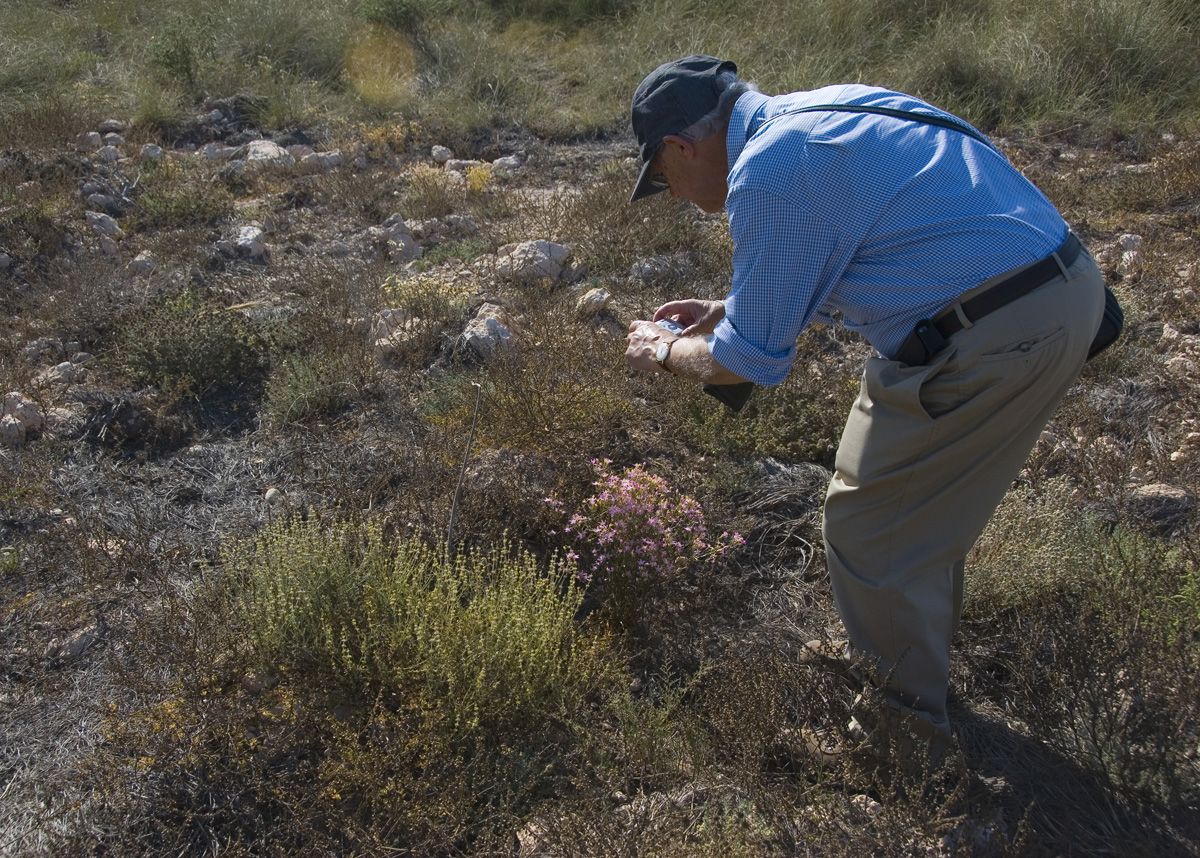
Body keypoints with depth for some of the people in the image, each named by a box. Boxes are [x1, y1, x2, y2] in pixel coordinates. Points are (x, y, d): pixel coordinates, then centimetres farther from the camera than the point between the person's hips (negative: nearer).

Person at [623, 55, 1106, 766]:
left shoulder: (766, 173, -14)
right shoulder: (822, 111, 16)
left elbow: (748, 362, -9)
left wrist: (667, 351, 11)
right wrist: (730, 309, 27)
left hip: (987, 343, -10)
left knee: (870, 527, 6)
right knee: (931, 507, 25)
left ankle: (908, 726, 25)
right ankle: (924, 663, 45)